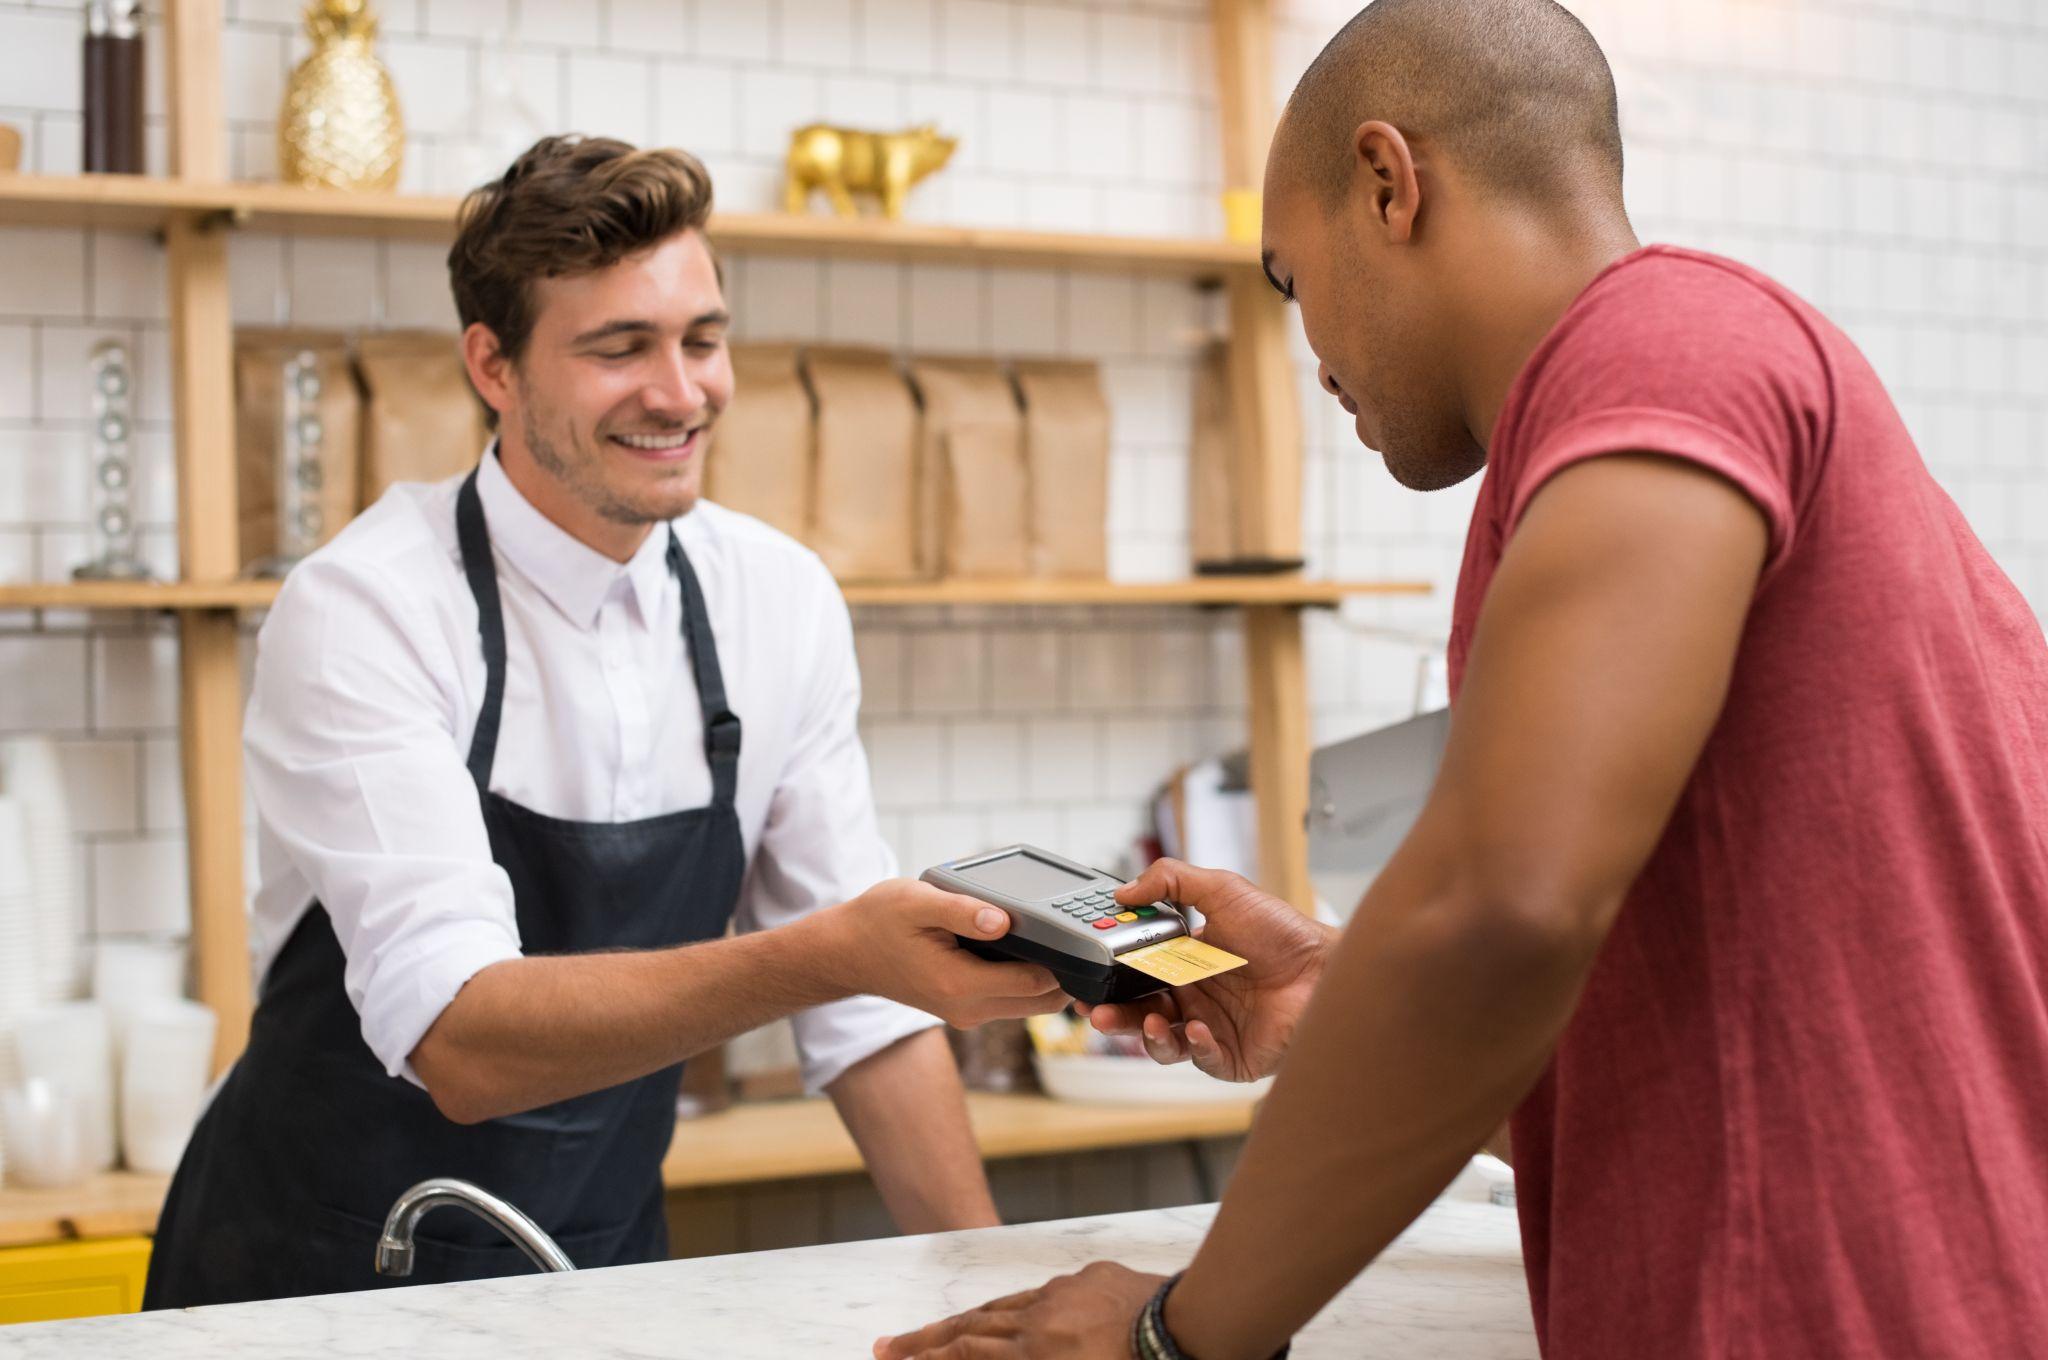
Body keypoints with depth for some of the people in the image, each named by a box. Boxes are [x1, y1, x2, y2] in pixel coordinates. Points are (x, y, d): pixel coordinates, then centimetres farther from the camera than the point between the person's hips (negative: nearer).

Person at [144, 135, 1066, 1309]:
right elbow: (458, 1043, -27)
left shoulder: (783, 600, -2)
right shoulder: (361, 612, -18)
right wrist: (832, 952, -37)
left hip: (611, 1277, 3)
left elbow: (862, 1007, 4)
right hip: (325, 1289, -2)